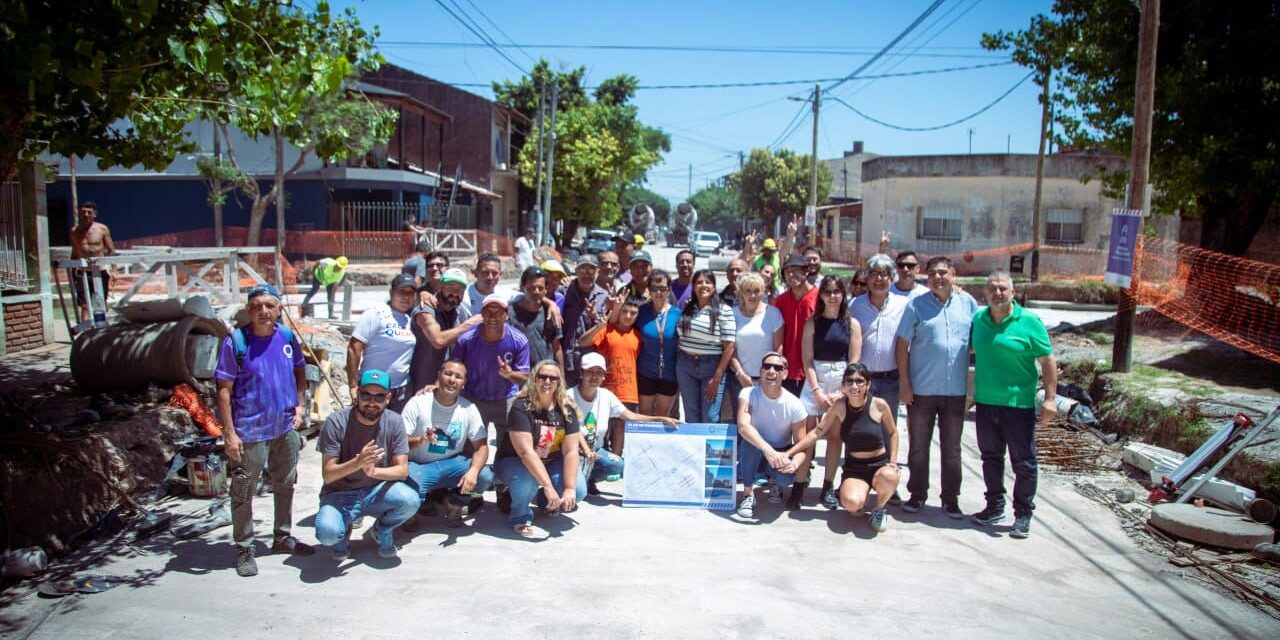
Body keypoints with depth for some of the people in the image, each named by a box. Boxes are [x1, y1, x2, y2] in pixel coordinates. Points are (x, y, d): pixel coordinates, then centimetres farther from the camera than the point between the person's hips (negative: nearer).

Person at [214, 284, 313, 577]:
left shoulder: (287, 337, -1)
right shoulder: (235, 342, -13)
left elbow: (300, 373, 14)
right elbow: (224, 390, -12)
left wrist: (300, 405, 1)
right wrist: (229, 433, -15)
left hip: (286, 429, 5)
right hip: (249, 432, -5)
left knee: (285, 486, 19)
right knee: (243, 493, 5)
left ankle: (283, 537, 36)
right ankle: (244, 549, 20)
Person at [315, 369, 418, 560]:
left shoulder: (394, 422, -9)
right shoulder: (335, 422, -15)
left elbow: (402, 470, -10)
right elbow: (327, 475, -17)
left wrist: (374, 471, -31)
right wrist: (357, 462, -37)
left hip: (377, 490, 2)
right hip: (340, 494, -2)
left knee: (410, 501, -29)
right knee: (327, 532, -32)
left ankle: (382, 530, 7)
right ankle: (343, 532, 8)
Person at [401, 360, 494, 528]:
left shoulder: (468, 408, -3)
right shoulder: (418, 403, -11)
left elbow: (481, 446, -6)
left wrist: (473, 471, -27)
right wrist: (420, 440, -37)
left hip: (452, 464, 3)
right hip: (419, 466, -3)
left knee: (485, 477, -25)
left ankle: (454, 503, 7)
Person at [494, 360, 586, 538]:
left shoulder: (567, 410, -11)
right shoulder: (521, 407, -23)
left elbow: (571, 451, -14)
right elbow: (526, 452, -30)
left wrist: (570, 488, -25)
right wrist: (548, 486, -35)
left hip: (552, 463, 4)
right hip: (514, 461, -4)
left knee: (579, 491, -19)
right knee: (527, 480, -38)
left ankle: (547, 502, 15)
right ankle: (520, 517, -6)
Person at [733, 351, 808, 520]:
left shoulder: (794, 404, -16)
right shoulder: (748, 394, -20)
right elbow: (743, 426, -37)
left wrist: (795, 463, -37)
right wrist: (768, 450, -52)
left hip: (782, 453, 1)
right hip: (753, 453, -1)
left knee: (785, 478, -31)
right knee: (750, 440, -35)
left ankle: (774, 481, 10)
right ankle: (748, 494, -17)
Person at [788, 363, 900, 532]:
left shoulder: (879, 405, -10)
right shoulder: (840, 406, -6)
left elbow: (893, 433, 7)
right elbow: (818, 432, -1)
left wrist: (893, 462, -4)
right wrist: (789, 452, -6)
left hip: (880, 464, -1)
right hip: (853, 468, 1)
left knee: (888, 477, -38)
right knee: (851, 503, -30)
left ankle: (879, 508, -3)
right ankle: (862, 493, 11)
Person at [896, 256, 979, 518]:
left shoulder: (967, 302, 3)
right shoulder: (916, 304, -4)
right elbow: (902, 345, -4)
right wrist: (904, 383, -9)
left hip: (956, 390, 2)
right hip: (922, 389, -2)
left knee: (952, 449, 11)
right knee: (918, 447, 8)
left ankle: (951, 499, 22)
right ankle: (917, 495, 22)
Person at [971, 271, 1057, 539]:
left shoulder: (1029, 321, -7)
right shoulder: (978, 319, 5)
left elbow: (1047, 360, -6)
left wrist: (1050, 398, -11)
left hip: (1018, 403, -4)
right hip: (985, 402, 4)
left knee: (1023, 462, 3)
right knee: (990, 457, 15)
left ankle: (1023, 514, 15)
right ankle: (994, 506, 29)